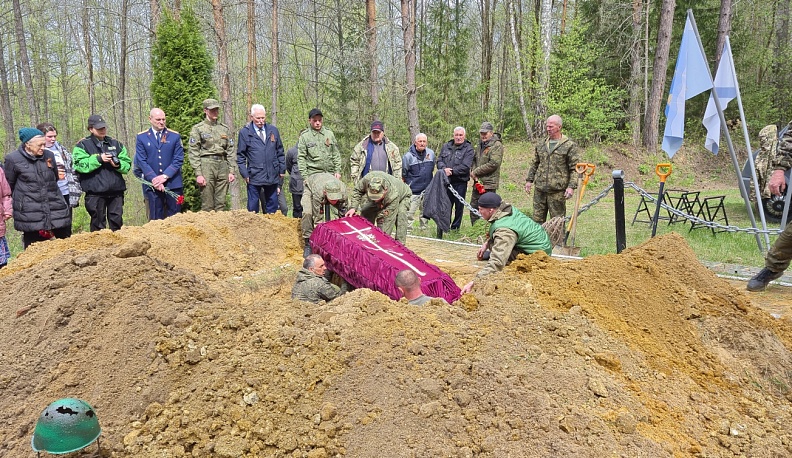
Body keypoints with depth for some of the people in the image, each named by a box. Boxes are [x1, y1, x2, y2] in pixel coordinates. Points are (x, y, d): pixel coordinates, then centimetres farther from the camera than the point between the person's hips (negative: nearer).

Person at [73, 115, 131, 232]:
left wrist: (118, 164, -10)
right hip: (95, 192, -3)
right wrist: (98, 159, -17)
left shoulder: (116, 144, 15)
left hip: (116, 191, 3)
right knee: (98, 223, 2)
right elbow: (79, 165, -11)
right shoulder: (83, 145, 4)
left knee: (117, 222, 8)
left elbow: (127, 164, 10)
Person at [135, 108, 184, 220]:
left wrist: (165, 176, -11)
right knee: (156, 219, 3)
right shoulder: (141, 137, 7)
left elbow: (179, 159, 0)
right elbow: (141, 161, 0)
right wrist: (154, 179, -12)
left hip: (173, 184, 0)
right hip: (152, 185, 0)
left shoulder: (175, 136, 6)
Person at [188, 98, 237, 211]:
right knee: (207, 206, -3)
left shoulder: (225, 129, 13)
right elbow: (194, 153, -2)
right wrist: (198, 174, -10)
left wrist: (231, 171, 5)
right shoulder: (198, 129, 3)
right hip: (206, 165, -3)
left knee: (221, 204, 5)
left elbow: (230, 151, 13)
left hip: (222, 166, 4)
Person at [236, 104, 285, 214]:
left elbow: (280, 152, 15)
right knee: (253, 208, 2)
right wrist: (244, 174, -4)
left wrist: (282, 170, 11)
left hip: (272, 175, 3)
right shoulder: (244, 132, -1)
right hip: (254, 176, -3)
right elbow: (240, 156, 2)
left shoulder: (273, 130, 9)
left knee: (273, 207, 10)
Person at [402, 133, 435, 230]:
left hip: (427, 189, 5)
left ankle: (424, 228, 25)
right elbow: (403, 174, -1)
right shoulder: (408, 156, -10)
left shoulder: (431, 153, 4)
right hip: (413, 191, -5)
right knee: (410, 212, -6)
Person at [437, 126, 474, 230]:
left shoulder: (468, 149, -3)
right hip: (446, 181, 4)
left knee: (459, 206, 6)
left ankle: (455, 227, 17)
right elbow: (439, 160, 8)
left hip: (460, 182, -4)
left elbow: (465, 166, -14)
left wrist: (451, 171, -17)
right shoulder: (446, 146, 12)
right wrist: (444, 169, -13)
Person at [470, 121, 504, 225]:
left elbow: (493, 164, -18)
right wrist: (473, 172, -1)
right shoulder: (481, 145, 17)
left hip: (488, 184, -8)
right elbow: (475, 160, 21)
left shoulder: (497, 145, -9)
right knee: (473, 209, 14)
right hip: (477, 182, 9)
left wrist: (476, 172, -13)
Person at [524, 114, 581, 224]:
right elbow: (534, 164, 22)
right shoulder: (541, 145, 14)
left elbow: (575, 169, -6)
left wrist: (571, 186, -15)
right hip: (539, 190, 5)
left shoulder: (570, 146, -3)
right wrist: (529, 180, 13)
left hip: (557, 191, -5)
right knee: (537, 220, 10)